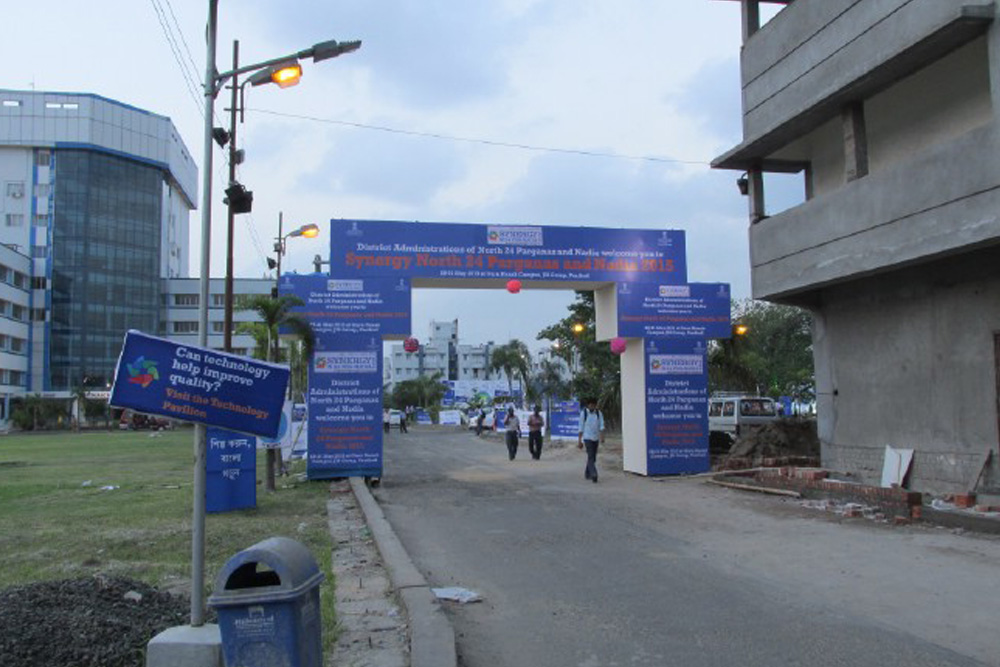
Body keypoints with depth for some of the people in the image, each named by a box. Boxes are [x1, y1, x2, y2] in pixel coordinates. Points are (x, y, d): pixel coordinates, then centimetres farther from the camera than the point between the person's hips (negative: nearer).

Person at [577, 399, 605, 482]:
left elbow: (601, 425, -3)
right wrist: (579, 441, 0)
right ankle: (593, 474, -24)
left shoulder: (599, 413, 4)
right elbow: (581, 428, 0)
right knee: (591, 457, -15)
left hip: (596, 438, 4)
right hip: (587, 438, -4)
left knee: (593, 457, 11)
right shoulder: (583, 413, -2)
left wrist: (602, 436, -20)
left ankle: (587, 474, 27)